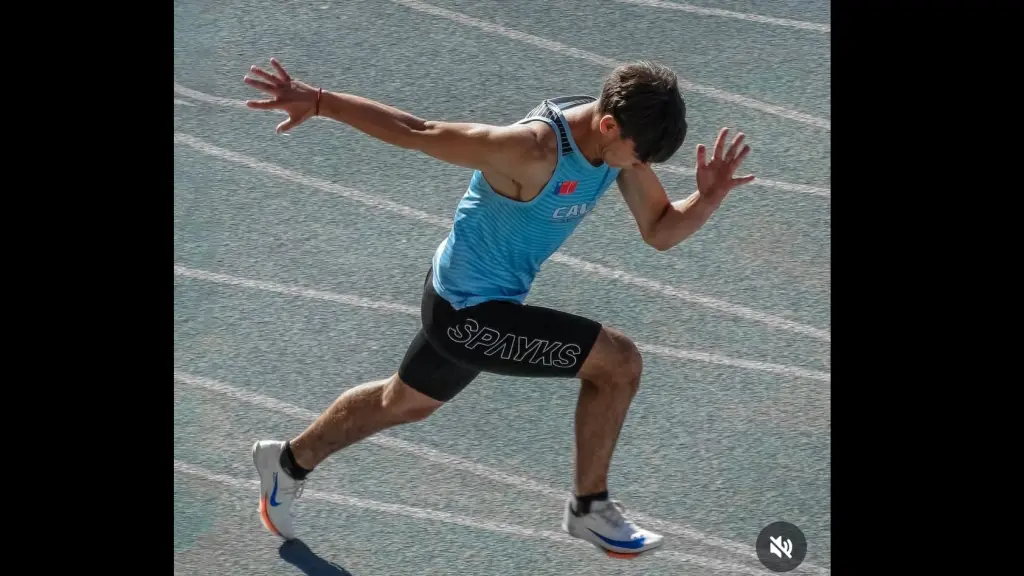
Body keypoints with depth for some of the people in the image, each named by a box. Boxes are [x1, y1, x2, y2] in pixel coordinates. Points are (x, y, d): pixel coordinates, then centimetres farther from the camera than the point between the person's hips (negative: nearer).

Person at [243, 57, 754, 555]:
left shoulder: (621, 133, -10)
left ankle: (289, 462, 53)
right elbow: (416, 131, -29)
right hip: (470, 313, -9)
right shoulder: (533, 150, -34)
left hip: (462, 298, 9)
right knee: (618, 361, -12)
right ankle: (589, 508, 6)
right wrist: (317, 102, -26)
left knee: (403, 402, 31)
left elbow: (660, 232, -4)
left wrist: (709, 198, -23)